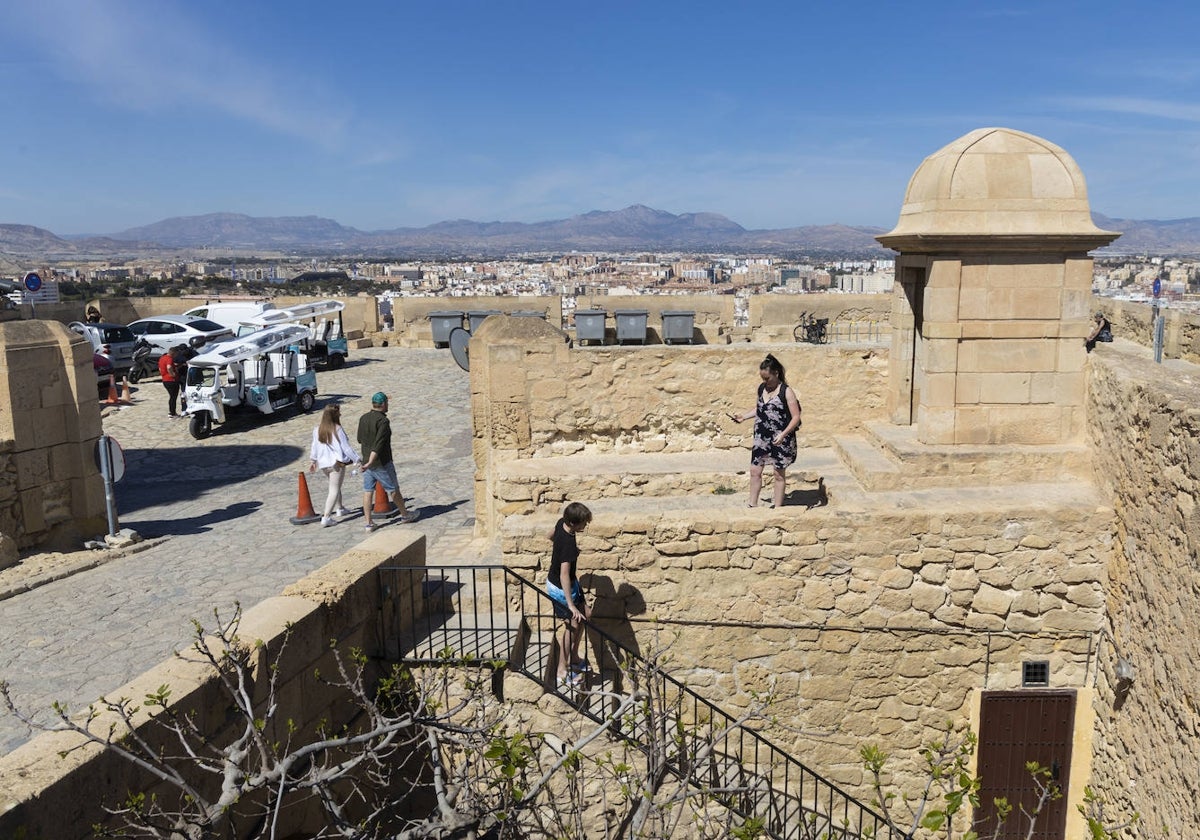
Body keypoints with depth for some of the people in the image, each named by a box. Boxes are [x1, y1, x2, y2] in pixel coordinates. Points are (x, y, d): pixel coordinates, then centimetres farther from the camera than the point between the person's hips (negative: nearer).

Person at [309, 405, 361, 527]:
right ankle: (326, 517, -8)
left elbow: (314, 447, 13)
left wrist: (313, 461, 29)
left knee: (335, 486, 25)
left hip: (323, 464, 7)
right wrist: (358, 459, -6)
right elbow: (346, 448, -14)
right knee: (334, 490, -2)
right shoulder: (337, 429, -16)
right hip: (337, 463, -6)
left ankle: (340, 509, 39)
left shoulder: (317, 430, 2)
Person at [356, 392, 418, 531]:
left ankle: (368, 523, 7)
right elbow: (378, 445, -24)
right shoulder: (383, 421, -17)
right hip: (381, 462, -7)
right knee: (394, 489, 8)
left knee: (367, 492, 6)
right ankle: (405, 515, 23)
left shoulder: (363, 419, 5)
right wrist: (370, 463, -25)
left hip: (367, 461, 7)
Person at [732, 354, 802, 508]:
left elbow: (796, 417, -15)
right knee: (755, 471, 7)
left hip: (780, 441, -6)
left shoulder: (786, 391, -14)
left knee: (779, 474, 7)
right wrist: (743, 417, 6)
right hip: (761, 438, 6)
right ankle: (752, 505, 19)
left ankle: (778, 507, 18)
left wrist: (783, 434, -27)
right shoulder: (761, 388, 5)